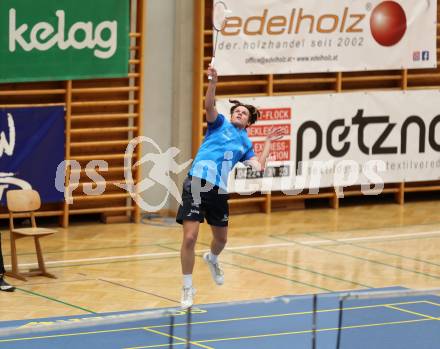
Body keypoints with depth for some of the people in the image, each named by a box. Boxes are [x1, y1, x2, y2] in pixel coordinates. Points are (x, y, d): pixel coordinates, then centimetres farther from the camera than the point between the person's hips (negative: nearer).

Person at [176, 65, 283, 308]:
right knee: (190, 238, -12)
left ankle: (212, 259, 56)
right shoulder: (220, 124, 10)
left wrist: (268, 143, 15)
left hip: (219, 192, 5)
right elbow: (209, 106, -10)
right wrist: (213, 82, -26)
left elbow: (259, 166, 4)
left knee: (221, 237, 19)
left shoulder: (245, 144, 19)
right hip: (197, 185, -5)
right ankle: (187, 289, 2)